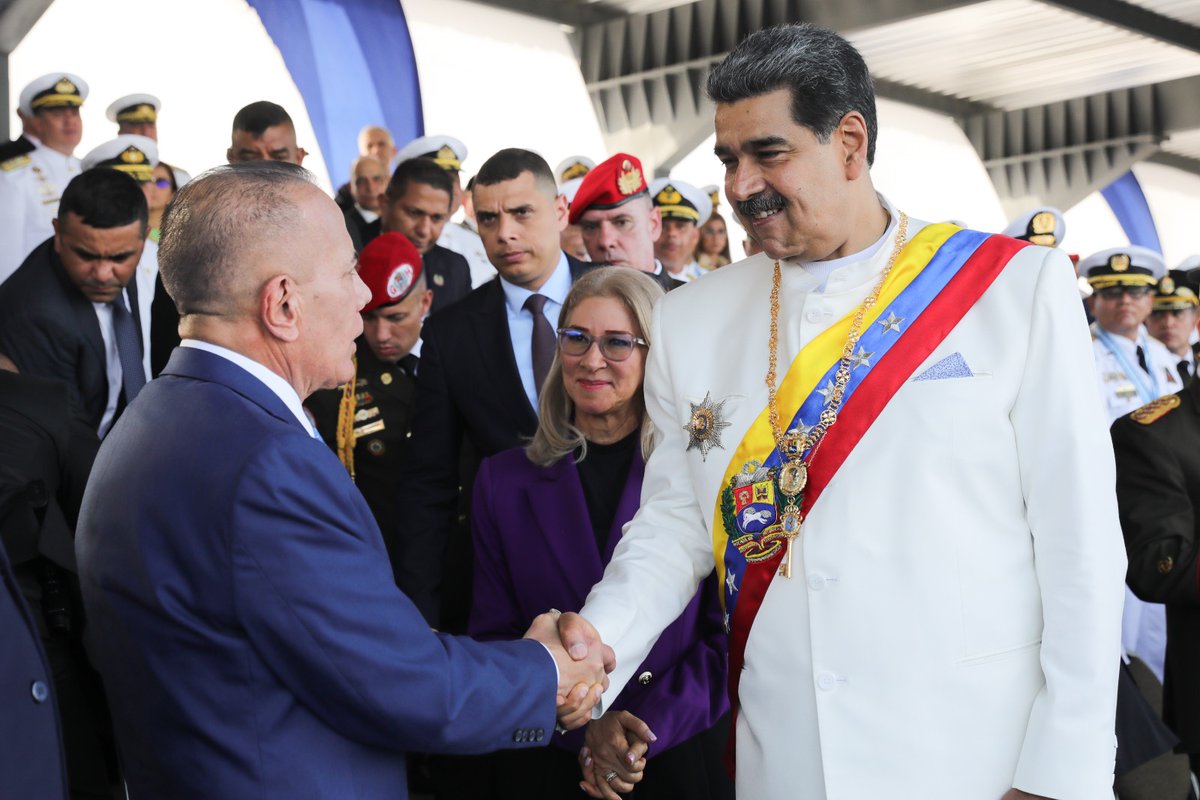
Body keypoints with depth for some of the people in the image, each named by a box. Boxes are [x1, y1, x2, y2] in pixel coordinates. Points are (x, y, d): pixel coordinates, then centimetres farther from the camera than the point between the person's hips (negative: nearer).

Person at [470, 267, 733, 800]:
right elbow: (492, 636, 0)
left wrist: (648, 728, -17)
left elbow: (729, 631, -6)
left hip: (681, 755, -1)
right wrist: (582, 730, -13)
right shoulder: (504, 481, 1)